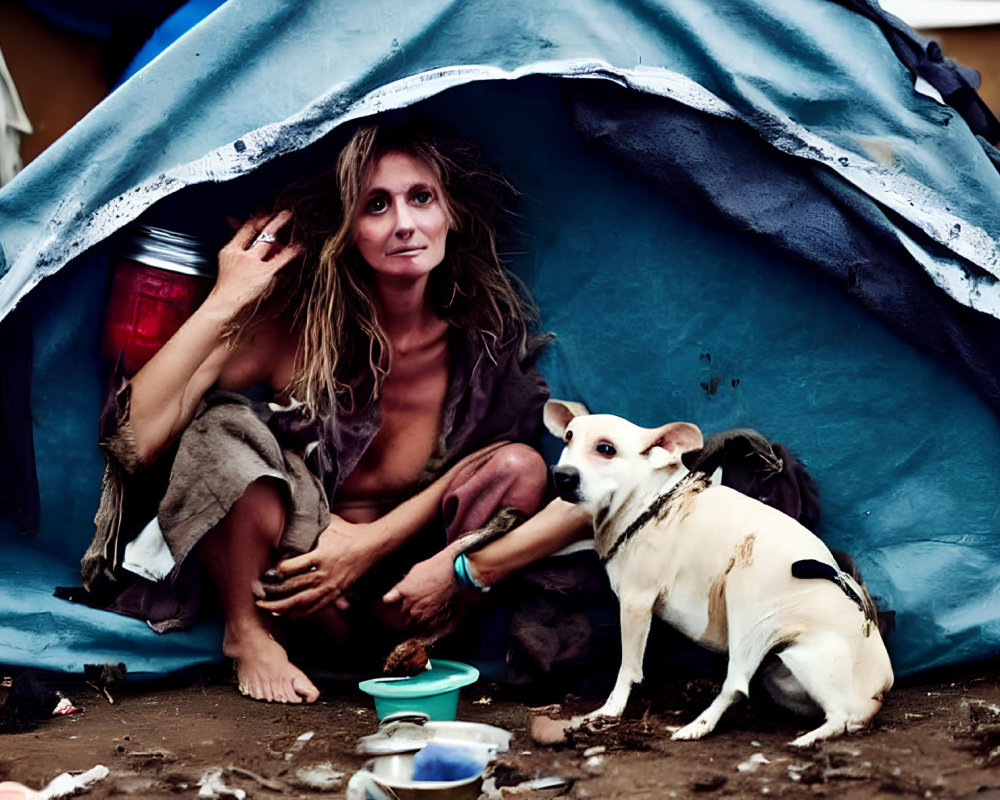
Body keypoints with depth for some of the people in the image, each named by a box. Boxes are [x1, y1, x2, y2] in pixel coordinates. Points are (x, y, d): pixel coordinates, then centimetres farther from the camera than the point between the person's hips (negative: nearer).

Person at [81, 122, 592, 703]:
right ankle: (248, 634, -11)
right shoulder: (297, 320, -18)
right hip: (287, 561, -1)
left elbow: (469, 466, -4)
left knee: (521, 465, -22)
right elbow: (138, 439, -26)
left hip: (388, 569, 2)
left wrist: (373, 541, -19)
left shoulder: (481, 330, -12)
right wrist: (223, 303, -33)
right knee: (225, 429, -30)